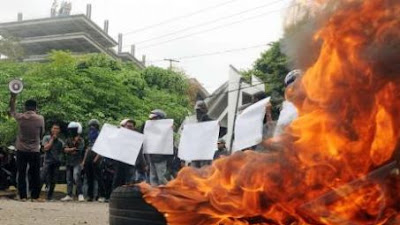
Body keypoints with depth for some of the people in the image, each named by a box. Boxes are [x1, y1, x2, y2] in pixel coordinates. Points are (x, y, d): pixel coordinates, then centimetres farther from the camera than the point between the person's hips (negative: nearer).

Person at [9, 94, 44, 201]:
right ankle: (34, 196, 5)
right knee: (35, 175, 7)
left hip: (21, 150, 1)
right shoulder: (40, 119, -8)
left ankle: (23, 196, 4)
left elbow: (12, 110, 16)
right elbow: (42, 133, 4)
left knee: (21, 174, 7)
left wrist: (13, 96, 21)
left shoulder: (20, 117, -4)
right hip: (35, 151, -1)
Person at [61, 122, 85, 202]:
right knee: (69, 179, 8)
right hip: (69, 162, 6)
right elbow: (65, 149, 1)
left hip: (77, 162, -6)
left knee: (76, 177, -18)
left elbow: (79, 151, -11)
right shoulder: (68, 140, 12)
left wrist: (69, 151, -3)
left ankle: (80, 194, -12)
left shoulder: (80, 140, -3)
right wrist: (73, 149, -14)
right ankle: (69, 195, 14)